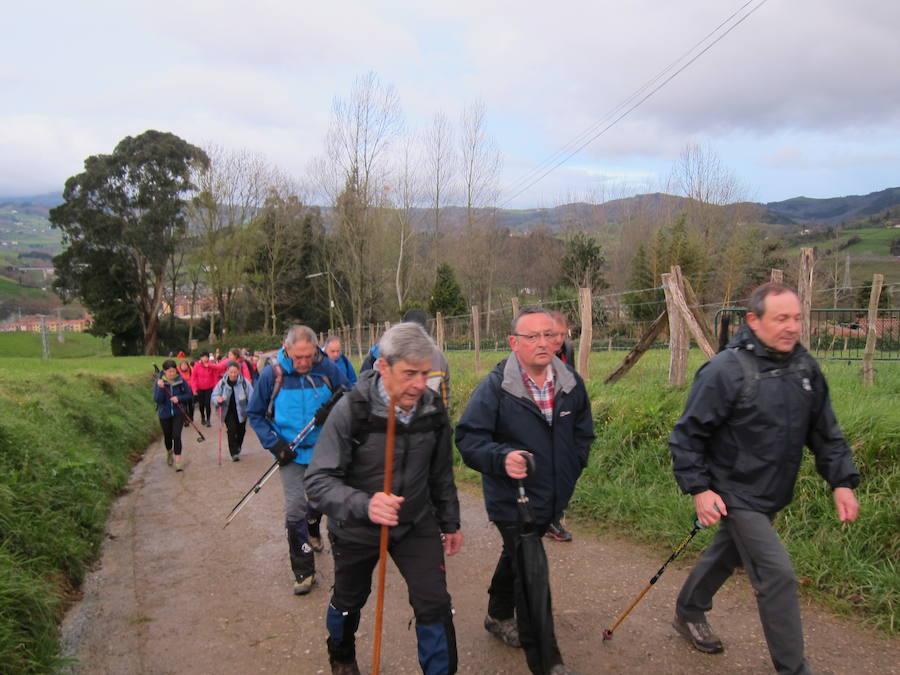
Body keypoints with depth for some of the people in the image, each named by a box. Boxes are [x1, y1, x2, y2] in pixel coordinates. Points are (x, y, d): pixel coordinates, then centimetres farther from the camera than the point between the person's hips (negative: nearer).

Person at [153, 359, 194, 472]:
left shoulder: (180, 380, -9)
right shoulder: (159, 382, -11)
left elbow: (189, 394, -2)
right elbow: (157, 400, -17)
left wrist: (179, 398, -18)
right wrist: (160, 388, -31)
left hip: (178, 413, -1)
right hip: (164, 414, 1)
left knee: (176, 435, -13)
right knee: (167, 436, 17)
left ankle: (178, 460, -6)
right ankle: (169, 452, 48)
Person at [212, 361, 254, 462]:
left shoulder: (244, 382, -12)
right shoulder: (222, 383, -8)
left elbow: (251, 397, -11)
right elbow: (214, 396, -4)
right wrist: (218, 399, -28)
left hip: (241, 411, 1)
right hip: (229, 411, -1)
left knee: (241, 431, 12)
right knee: (231, 430, -16)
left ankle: (237, 449, 39)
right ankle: (234, 453, -8)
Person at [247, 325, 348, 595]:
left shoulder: (328, 369, -12)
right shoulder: (272, 375, -13)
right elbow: (255, 414, -2)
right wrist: (274, 444, -11)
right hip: (292, 454, -2)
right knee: (295, 510, -9)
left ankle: (313, 530, 55)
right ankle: (303, 571, 5)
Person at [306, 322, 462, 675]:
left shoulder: (434, 408, -13)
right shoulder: (352, 409, -27)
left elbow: (441, 473, 3)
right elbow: (318, 480, -29)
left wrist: (450, 523, 10)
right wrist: (363, 505, -46)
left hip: (416, 524, 2)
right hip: (357, 528, -2)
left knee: (435, 604, -7)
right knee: (349, 602, 21)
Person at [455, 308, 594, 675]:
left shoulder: (571, 382, -3)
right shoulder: (494, 386, -20)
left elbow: (583, 430, 13)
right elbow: (468, 437, -20)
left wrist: (571, 469, 6)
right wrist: (502, 457, -35)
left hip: (552, 499, 6)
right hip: (511, 500, -6)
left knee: (516, 555, 26)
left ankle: (499, 616, 51)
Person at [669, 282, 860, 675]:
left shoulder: (805, 367, 0)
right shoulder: (725, 370, -21)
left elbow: (825, 432, 9)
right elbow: (687, 434, -16)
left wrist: (842, 481, 2)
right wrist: (698, 488, -19)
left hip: (773, 495, 7)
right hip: (736, 494, -7)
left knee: (727, 555, 23)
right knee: (778, 575, -8)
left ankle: (688, 614, 46)